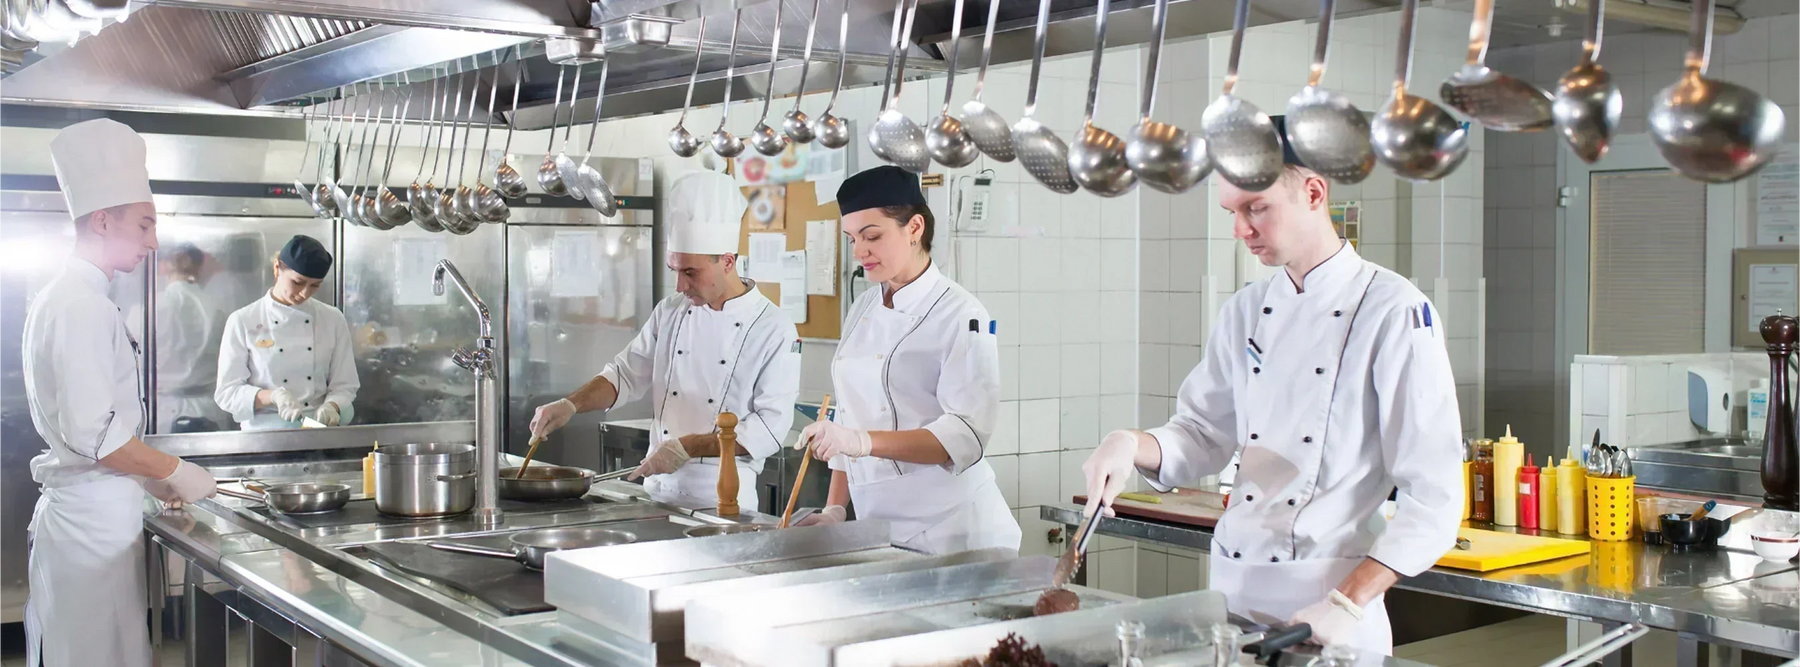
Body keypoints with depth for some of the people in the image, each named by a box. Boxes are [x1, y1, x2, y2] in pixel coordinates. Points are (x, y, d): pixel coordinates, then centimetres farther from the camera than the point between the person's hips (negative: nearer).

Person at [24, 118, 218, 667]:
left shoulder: (72, 298, 15)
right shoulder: (81, 308, -17)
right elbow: (92, 434, -24)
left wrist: (153, 478, 17)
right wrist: (174, 472, -12)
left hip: (93, 510, 10)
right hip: (93, 516, -10)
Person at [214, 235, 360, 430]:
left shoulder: (332, 319, 9)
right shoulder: (243, 321, 1)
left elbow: (344, 385, 11)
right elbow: (226, 393, 0)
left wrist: (331, 407, -11)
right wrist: (273, 397, -17)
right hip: (263, 431, -2)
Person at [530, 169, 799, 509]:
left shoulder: (774, 329, -9)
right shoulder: (670, 313, 7)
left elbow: (768, 428, -14)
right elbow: (625, 376, 15)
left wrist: (688, 447, -19)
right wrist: (570, 404, -2)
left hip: (723, 496, -4)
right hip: (659, 491, 5)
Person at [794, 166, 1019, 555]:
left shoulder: (960, 315, -11)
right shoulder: (863, 309, 11)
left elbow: (965, 435, -20)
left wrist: (865, 441, -30)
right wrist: (835, 509, 6)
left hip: (948, 528, -6)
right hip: (877, 525, 6)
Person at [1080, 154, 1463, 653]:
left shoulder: (1394, 311, -10)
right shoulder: (1246, 311, 9)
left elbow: (1433, 494, -13)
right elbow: (1203, 436, 14)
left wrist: (1348, 603, -19)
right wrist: (1132, 446, -6)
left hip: (1329, 590, -5)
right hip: (1233, 585, 5)